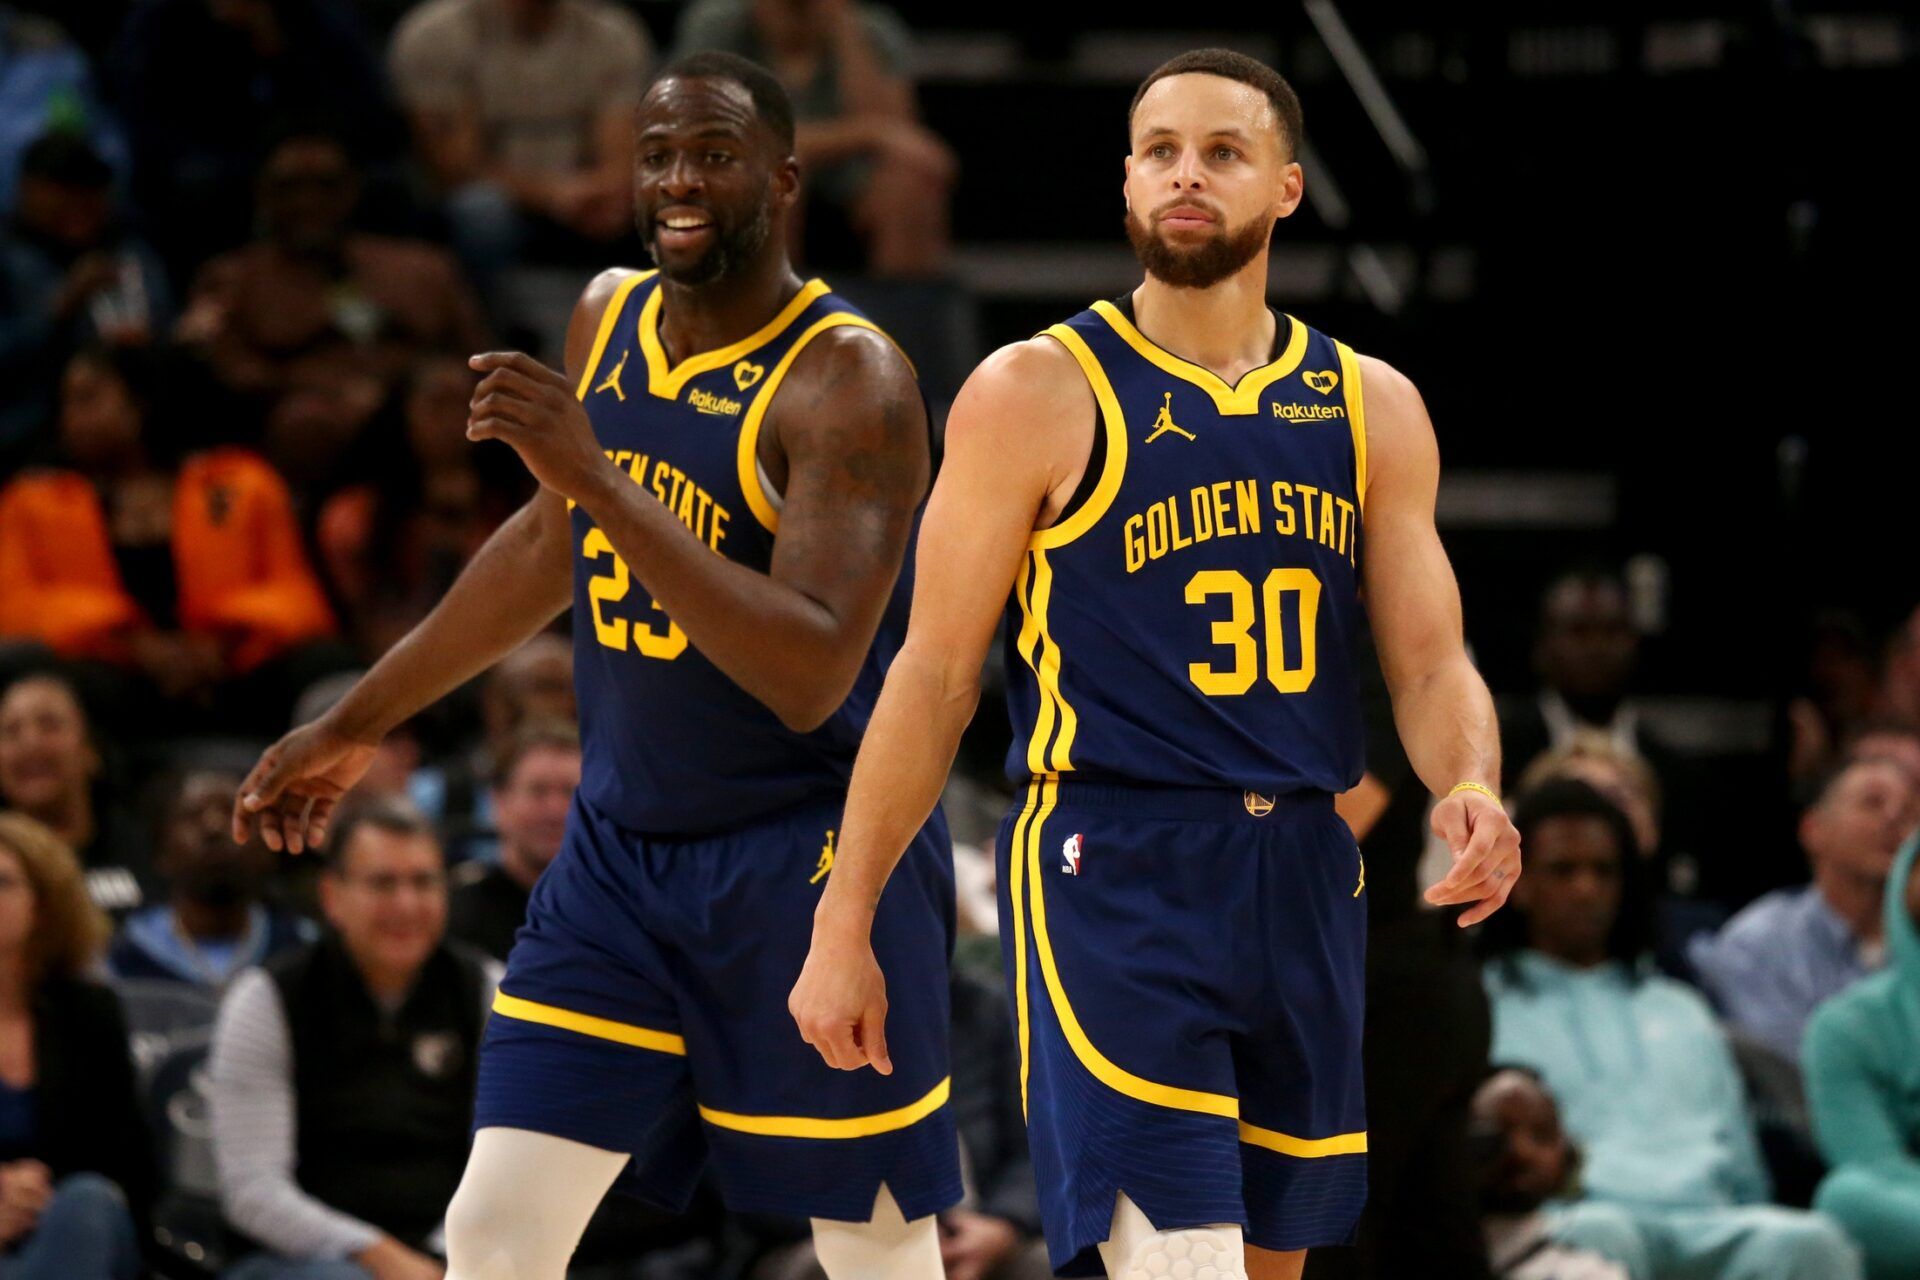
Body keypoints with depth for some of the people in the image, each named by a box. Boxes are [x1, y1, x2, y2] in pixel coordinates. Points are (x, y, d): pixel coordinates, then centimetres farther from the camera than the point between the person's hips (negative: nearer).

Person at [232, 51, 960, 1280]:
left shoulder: (850, 380, -19)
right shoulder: (609, 317, 4)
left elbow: (811, 677, -30)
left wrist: (594, 476, -34)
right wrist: (358, 722, 26)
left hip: (810, 862, -6)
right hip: (621, 847, 7)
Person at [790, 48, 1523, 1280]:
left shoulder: (1372, 409, 9)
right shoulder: (1037, 395, -3)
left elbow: (1430, 663, 8)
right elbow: (936, 676, -1)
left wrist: (1471, 790, -15)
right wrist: (843, 927, -2)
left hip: (1304, 885, 5)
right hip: (1115, 880, -5)